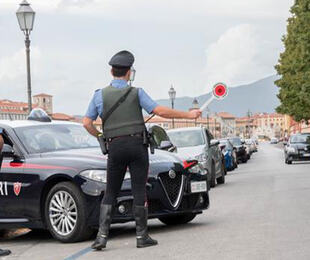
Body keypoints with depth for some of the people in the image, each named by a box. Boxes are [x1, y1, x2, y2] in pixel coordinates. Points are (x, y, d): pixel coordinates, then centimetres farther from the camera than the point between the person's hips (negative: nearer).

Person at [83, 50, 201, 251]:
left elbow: (87, 123, 4)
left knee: (110, 193, 9)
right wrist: (188, 115, 0)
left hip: (115, 147, 2)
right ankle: (142, 236, 6)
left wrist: (99, 136, 22)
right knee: (139, 191, 3)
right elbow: (160, 111, -8)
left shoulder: (100, 95, 6)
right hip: (137, 144, -2)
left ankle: (102, 236, 0)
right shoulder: (136, 93, -1)